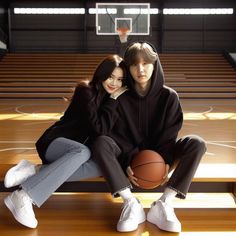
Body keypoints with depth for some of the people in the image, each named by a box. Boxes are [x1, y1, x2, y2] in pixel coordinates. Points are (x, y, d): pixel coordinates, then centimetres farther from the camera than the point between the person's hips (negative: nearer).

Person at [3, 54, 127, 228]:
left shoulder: (113, 99, 6)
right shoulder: (86, 91, -14)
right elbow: (100, 128, -23)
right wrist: (113, 99, -19)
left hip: (77, 149, 6)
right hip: (54, 142, -6)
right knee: (83, 151, -39)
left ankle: (34, 171, -25)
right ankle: (23, 197, -43)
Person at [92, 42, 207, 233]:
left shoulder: (169, 96, -7)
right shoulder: (121, 97, -7)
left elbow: (169, 134, -7)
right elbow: (120, 134, -7)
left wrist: (165, 161, -23)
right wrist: (127, 163, -23)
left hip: (159, 153, 1)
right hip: (130, 154, 0)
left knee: (197, 144, -26)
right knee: (101, 143, -30)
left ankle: (163, 204, -29)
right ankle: (131, 203, -31)